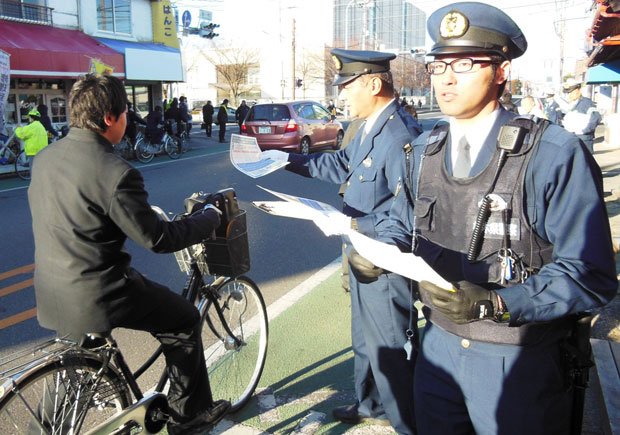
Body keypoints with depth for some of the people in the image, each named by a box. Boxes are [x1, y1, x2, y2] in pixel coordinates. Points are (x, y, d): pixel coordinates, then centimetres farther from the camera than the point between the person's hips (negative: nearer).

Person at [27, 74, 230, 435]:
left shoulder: (45, 158, 2)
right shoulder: (115, 172, -23)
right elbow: (157, 239, -18)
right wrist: (210, 218, -3)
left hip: (50, 292, 8)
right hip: (95, 297, -8)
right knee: (184, 320, 10)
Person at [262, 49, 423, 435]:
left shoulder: (401, 135, -27)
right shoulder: (370, 128, 5)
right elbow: (342, 164, 19)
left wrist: (352, 224, -26)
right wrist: (289, 160, 20)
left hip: (386, 265, -10)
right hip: (364, 256, 10)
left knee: (390, 350, 7)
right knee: (366, 339, 26)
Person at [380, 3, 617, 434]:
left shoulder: (555, 154, -17)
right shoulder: (424, 150, 2)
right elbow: (405, 225, 13)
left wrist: (493, 303, -29)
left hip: (517, 363, -5)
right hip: (439, 344, 5)